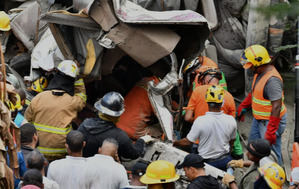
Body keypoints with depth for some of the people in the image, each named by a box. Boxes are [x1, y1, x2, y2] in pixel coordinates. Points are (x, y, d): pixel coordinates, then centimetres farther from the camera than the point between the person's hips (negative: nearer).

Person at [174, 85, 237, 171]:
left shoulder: (200, 121, -20)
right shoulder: (231, 120, -10)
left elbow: (188, 141, -9)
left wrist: (174, 143, 10)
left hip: (207, 162, -3)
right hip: (225, 160, 3)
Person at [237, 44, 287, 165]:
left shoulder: (272, 80, -29)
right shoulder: (259, 72, 2)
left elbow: (277, 107, -30)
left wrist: (271, 132, -29)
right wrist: (243, 106, 27)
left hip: (270, 121, -10)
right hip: (258, 119, 10)